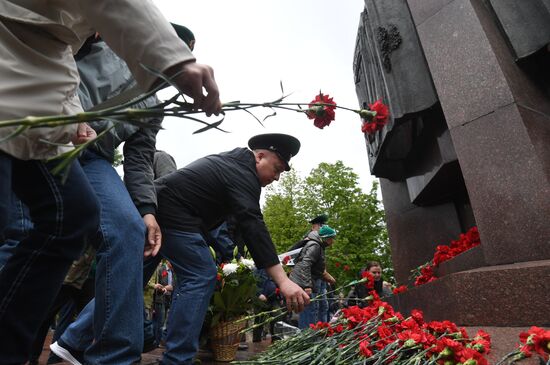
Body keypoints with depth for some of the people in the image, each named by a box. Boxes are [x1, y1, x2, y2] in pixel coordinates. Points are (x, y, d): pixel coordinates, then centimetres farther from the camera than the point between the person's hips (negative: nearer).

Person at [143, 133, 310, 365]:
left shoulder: (231, 162, 16)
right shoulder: (242, 174, -15)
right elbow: (253, 227, -27)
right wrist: (283, 281, -32)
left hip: (154, 205, 11)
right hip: (173, 214, -11)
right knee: (201, 277, -10)